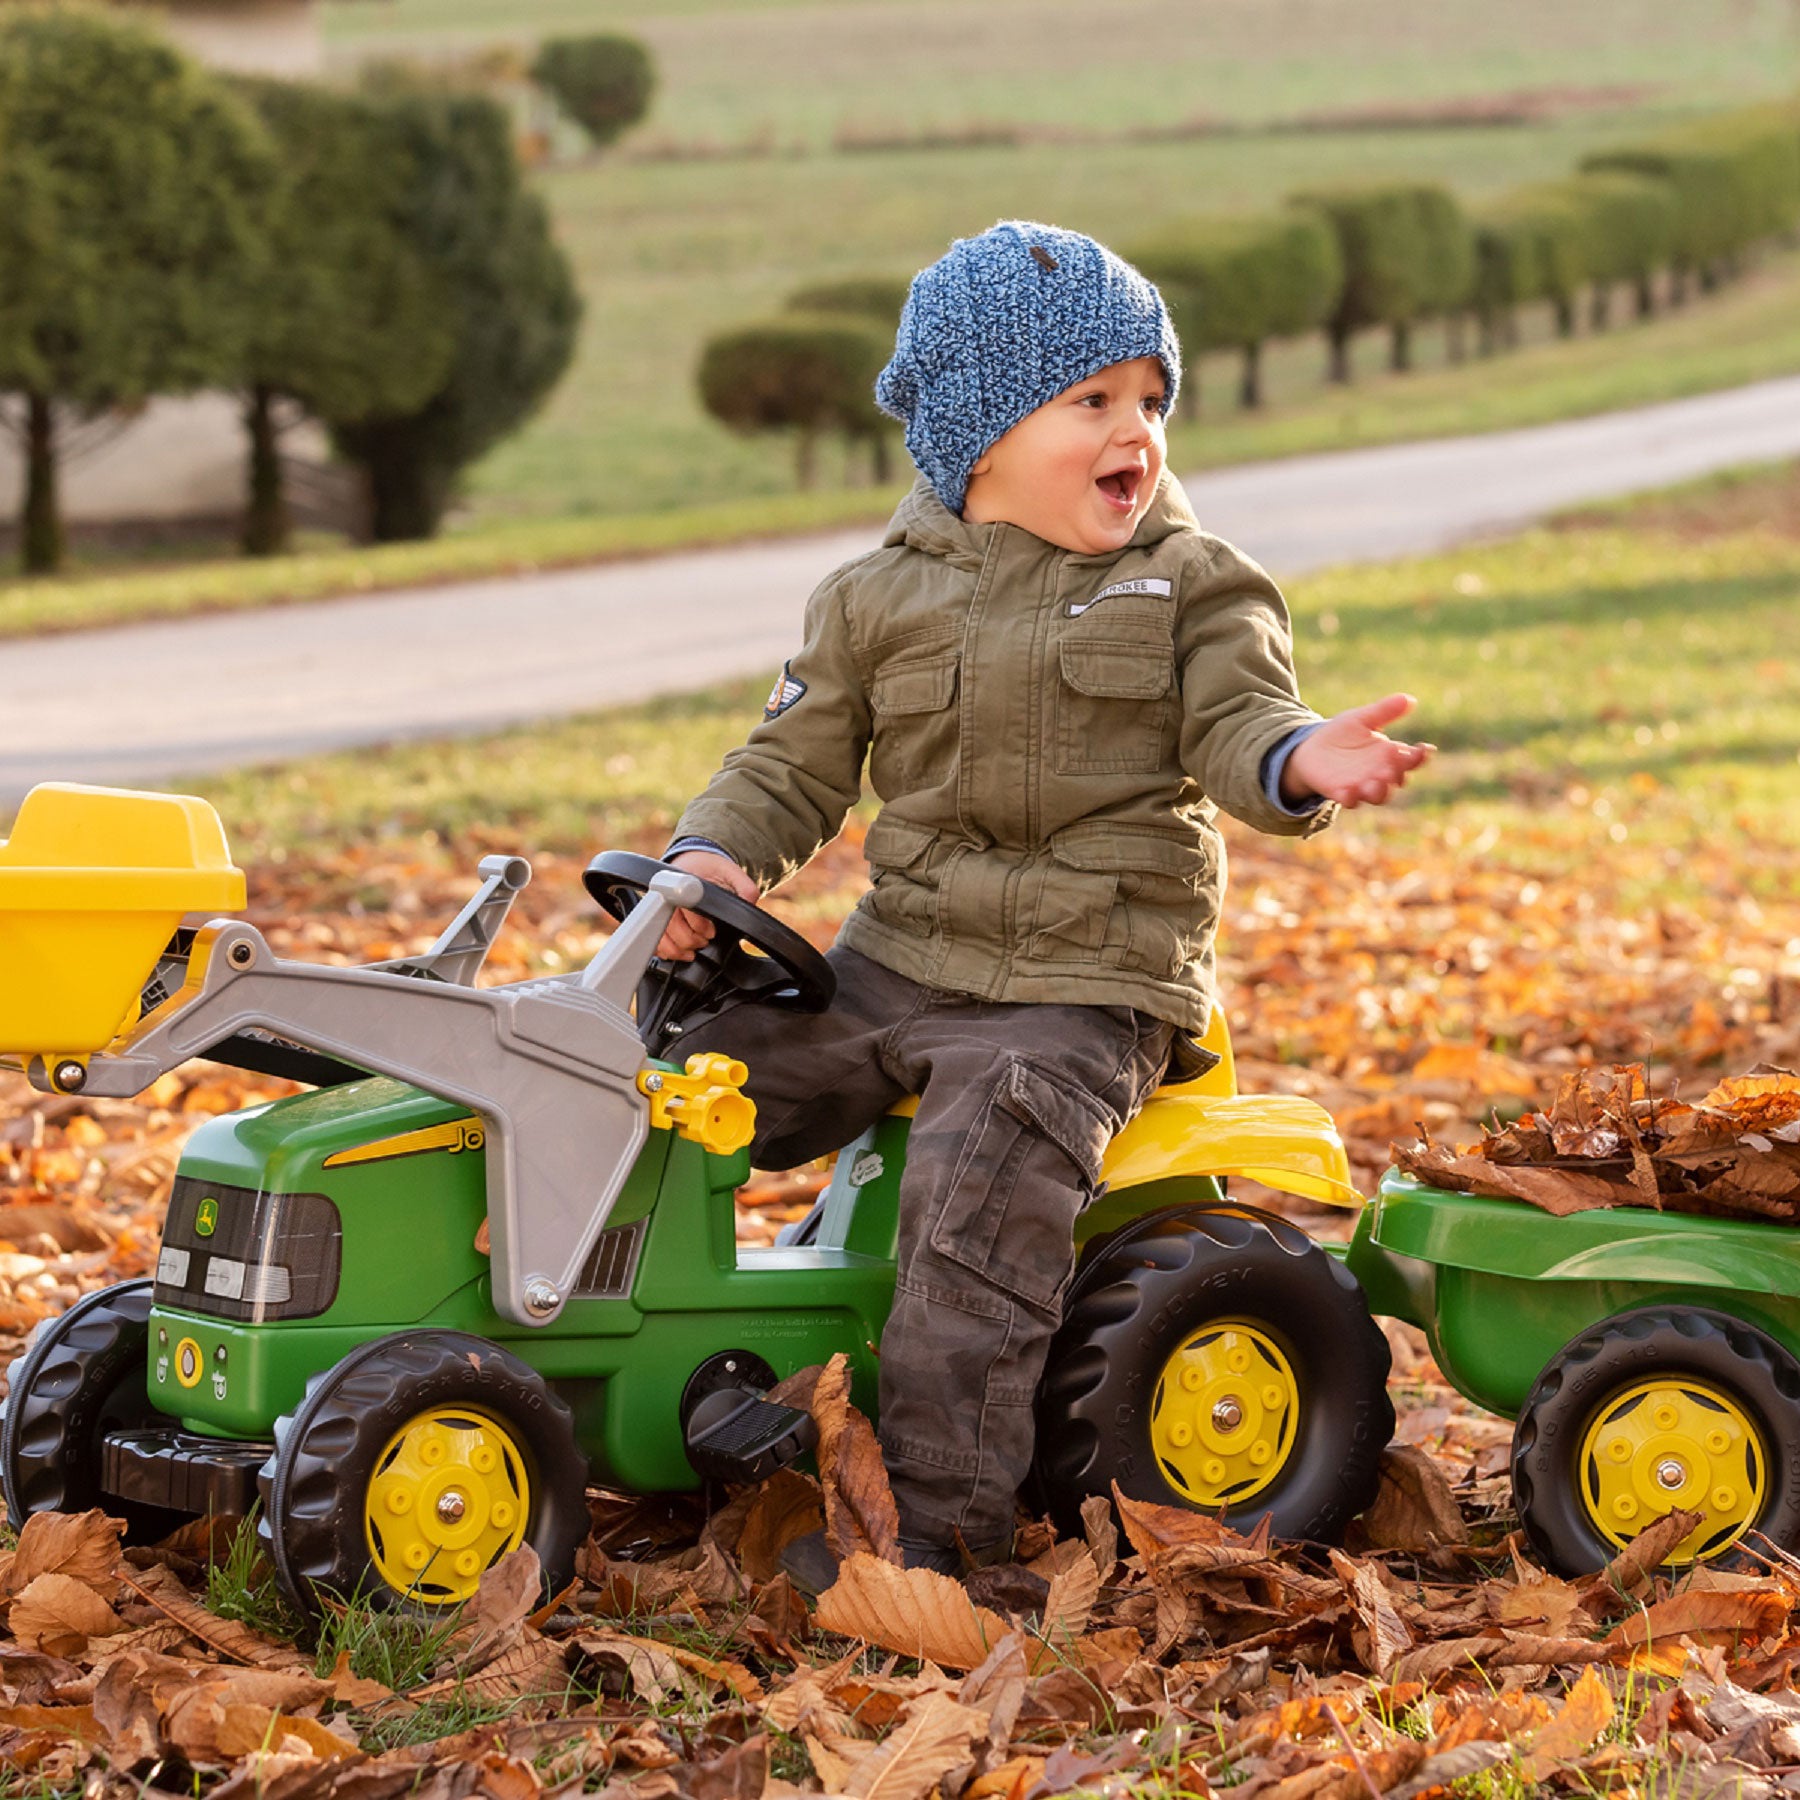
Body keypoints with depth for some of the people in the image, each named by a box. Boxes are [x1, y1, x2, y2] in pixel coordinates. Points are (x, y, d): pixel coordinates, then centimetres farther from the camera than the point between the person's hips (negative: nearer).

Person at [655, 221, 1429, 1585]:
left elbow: (1237, 728, -10)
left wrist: (1302, 763, -34)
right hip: (895, 964, 4)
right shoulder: (882, 600, 9)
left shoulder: (1194, 588, 2)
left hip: (1083, 993, -4)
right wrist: (717, 855, -7)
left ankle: (939, 1510, -20)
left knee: (986, 1178, -28)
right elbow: (795, 764, 13)